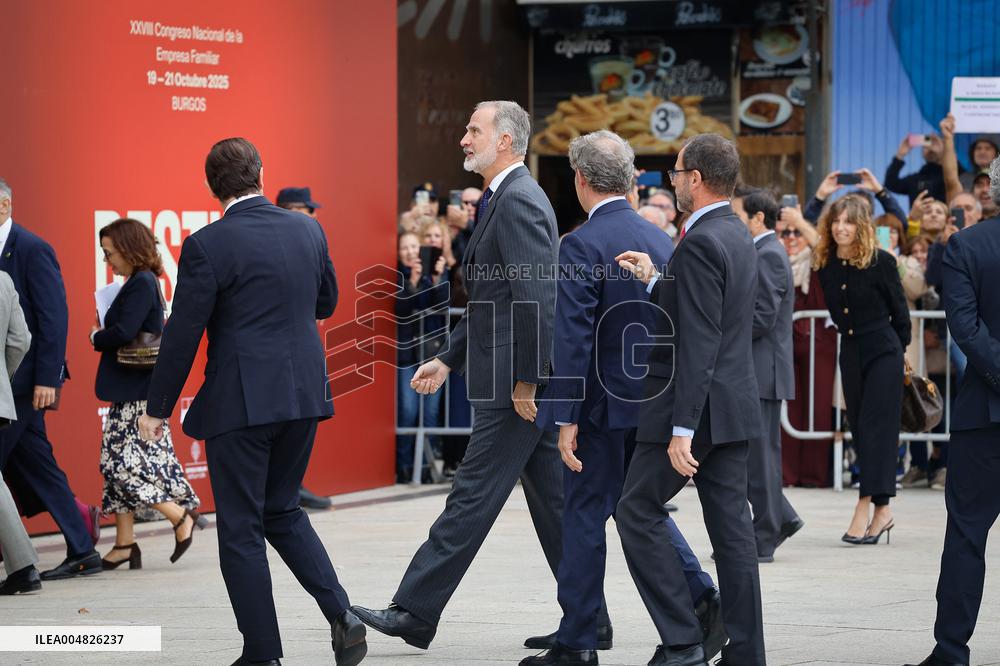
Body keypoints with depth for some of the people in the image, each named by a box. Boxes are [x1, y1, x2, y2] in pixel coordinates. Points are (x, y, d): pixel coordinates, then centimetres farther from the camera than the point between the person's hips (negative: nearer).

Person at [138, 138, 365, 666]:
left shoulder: (207, 246, -12)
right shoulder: (307, 231, 4)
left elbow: (182, 334, -9)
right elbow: (325, 304, 18)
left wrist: (157, 408, 0)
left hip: (242, 401, -6)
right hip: (303, 391, 6)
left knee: (241, 529, 4)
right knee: (283, 511, 20)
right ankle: (341, 616, 4)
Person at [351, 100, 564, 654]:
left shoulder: (518, 201, -15)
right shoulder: (507, 198, 18)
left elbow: (536, 297, -22)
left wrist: (525, 380, -22)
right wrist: (449, 359, 20)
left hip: (516, 383, -11)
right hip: (521, 380, 11)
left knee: (473, 496, -6)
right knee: (552, 500, 11)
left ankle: (414, 613, -3)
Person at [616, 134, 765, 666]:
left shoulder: (700, 243, -17)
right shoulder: (737, 237, 14)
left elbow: (699, 343, -21)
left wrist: (682, 429, -22)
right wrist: (654, 282, 7)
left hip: (697, 404, -9)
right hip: (733, 406, 9)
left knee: (637, 511, 1)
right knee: (731, 525, 8)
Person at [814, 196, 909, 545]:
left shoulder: (881, 261, -8)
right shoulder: (825, 265, 3)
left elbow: (900, 311, 0)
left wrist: (898, 348, 7)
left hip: (882, 352, -5)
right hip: (850, 353, 5)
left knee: (876, 428, -10)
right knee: (860, 430, 6)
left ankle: (865, 509, -16)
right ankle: (882, 510, 13)